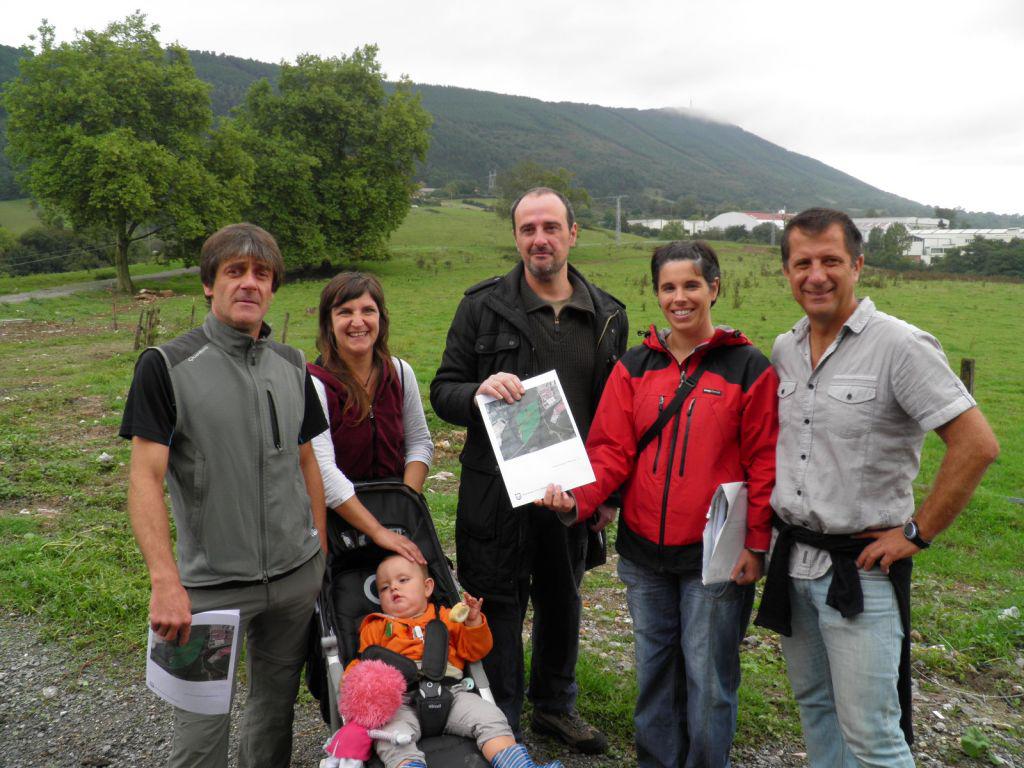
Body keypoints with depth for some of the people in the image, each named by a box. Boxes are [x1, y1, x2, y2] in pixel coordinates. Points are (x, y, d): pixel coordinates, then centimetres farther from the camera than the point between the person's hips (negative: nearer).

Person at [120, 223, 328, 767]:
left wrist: (322, 550, 12)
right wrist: (165, 583, -23)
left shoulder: (291, 365, 6)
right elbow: (145, 478, -14)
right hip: (212, 583, -4)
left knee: (277, 703, 17)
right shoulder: (166, 366, -9)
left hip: (297, 576, 4)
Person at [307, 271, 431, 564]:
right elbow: (322, 470, -20)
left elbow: (420, 443, 7)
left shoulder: (400, 372, 1)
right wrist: (378, 532, -23)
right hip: (337, 518, -4)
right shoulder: (315, 384, -15)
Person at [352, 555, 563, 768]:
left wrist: (473, 622, 2)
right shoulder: (377, 628, 22)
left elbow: (473, 652, 20)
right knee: (393, 738, -33)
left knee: (490, 718, -18)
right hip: (400, 700, -2)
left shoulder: (446, 617, 23)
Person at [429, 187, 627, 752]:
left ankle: (554, 704, 42)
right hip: (498, 489, -3)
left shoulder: (607, 316, 6)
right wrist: (479, 391, -24)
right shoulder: (483, 306, -3)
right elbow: (442, 392, -1)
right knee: (500, 608, 7)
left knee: (562, 600, 19)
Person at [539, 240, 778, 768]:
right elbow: (611, 449, -1)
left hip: (715, 555, -3)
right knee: (654, 669, 17)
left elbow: (764, 463, -4)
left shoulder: (748, 367, -4)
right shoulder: (635, 367, 5)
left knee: (707, 678, 6)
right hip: (644, 551, 4)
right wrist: (579, 500, -17)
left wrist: (756, 543, -8)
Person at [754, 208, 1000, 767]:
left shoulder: (898, 345, -14)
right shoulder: (784, 351, 6)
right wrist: (770, 529, 12)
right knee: (813, 705, 21)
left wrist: (917, 534, -14)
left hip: (859, 568, -6)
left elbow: (977, 445, -17)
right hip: (792, 560, 7)